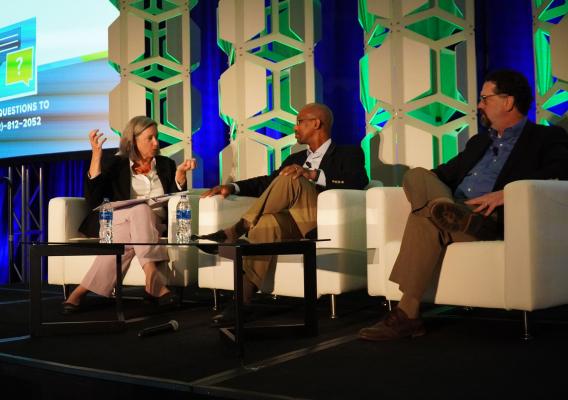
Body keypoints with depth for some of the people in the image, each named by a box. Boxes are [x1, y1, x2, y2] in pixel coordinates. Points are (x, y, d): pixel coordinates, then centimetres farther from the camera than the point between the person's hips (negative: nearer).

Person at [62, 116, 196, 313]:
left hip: (154, 225, 2)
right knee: (141, 210, -35)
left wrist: (180, 173, -6)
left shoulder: (165, 165, 19)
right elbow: (93, 200, -2)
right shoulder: (115, 165, 11)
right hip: (120, 221, -2)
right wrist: (96, 156, -7)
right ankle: (154, 285, -46)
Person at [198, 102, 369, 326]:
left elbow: (359, 181, -9)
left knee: (290, 179, -27)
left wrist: (314, 175, -19)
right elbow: (268, 183, 22)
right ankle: (241, 302, -33)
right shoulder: (296, 159, 30)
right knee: (267, 223, -31)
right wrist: (233, 187, 6)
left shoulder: (348, 154, 11)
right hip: (293, 225, 5)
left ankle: (237, 230, -24)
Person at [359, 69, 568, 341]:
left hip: (492, 218, -6)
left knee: (424, 218, -31)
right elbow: (448, 171, 29)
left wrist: (505, 192, -23)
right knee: (417, 175, -17)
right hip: (454, 209, 6)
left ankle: (406, 314, -27)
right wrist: (423, 184, 4)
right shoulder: (479, 141, 32)